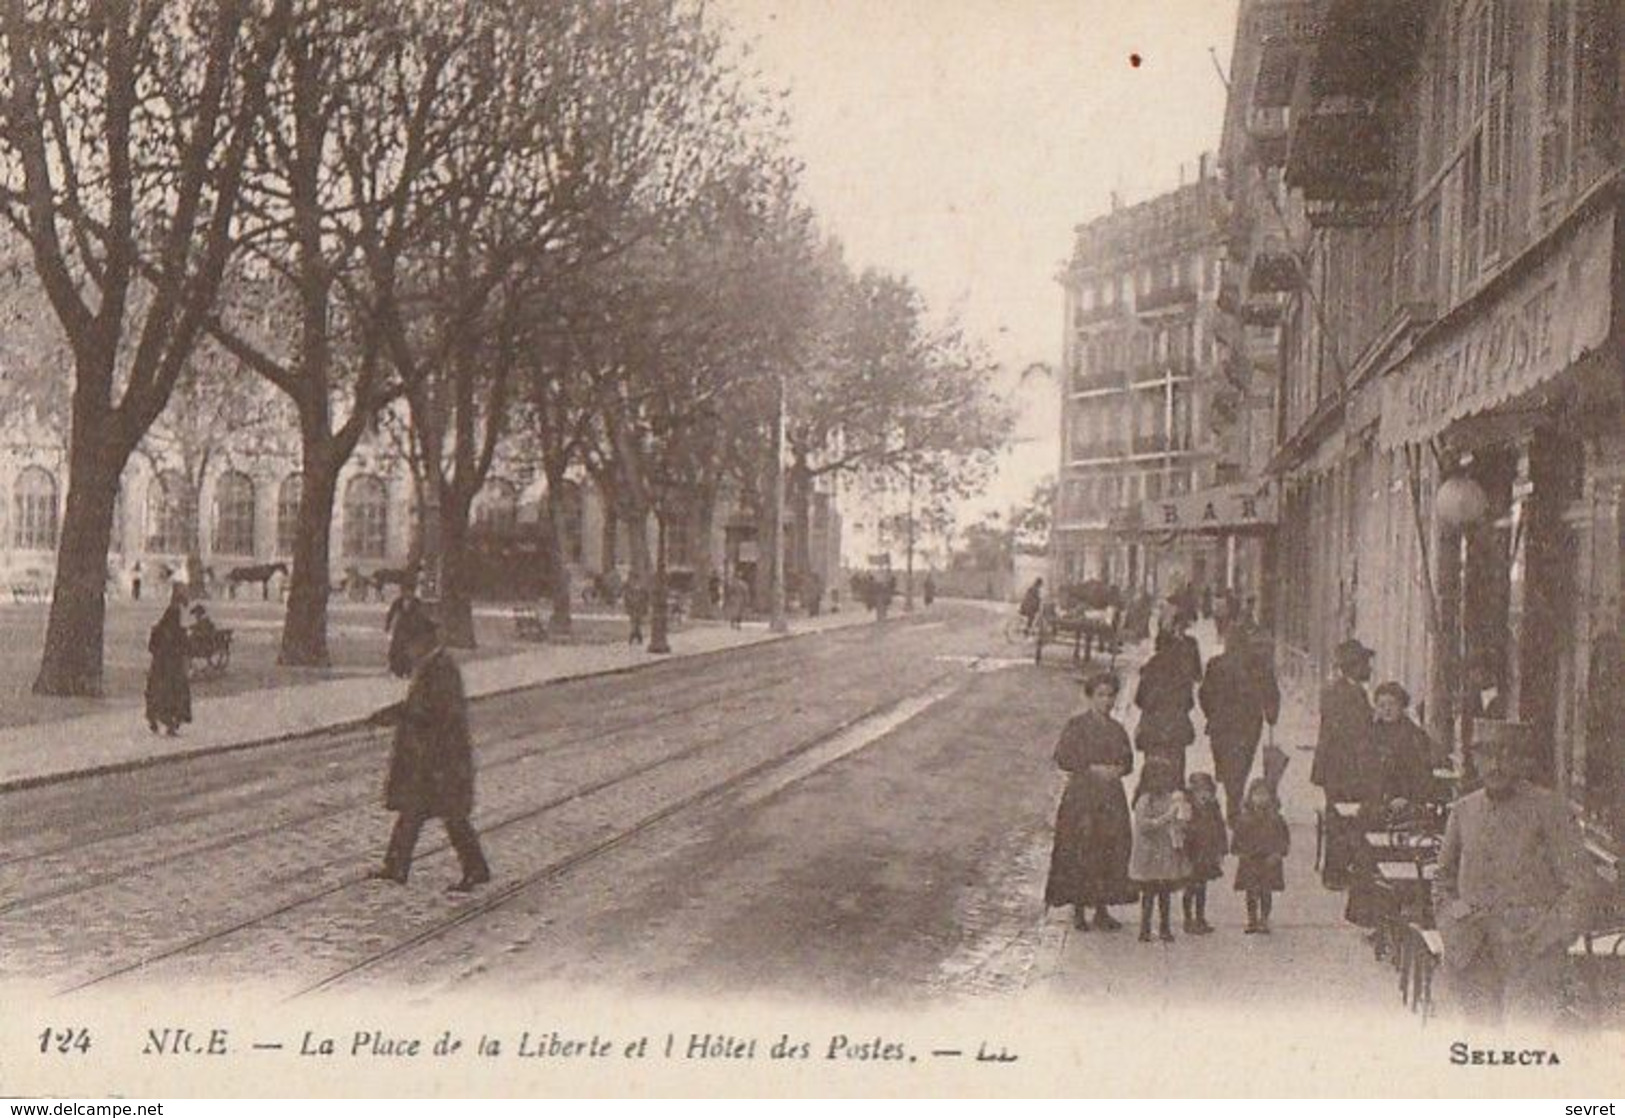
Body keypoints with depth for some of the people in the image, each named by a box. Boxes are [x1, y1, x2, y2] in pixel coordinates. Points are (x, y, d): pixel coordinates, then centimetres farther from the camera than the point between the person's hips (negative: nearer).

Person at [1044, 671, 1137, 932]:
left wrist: (1116, 770, -5)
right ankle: (1079, 910, 4)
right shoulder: (1077, 725, -3)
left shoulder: (1117, 729, 13)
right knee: (1081, 853, -6)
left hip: (1112, 798, 5)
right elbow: (1062, 757, -9)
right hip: (1082, 796, -5)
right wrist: (1092, 769, -14)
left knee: (1111, 850, 3)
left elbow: (1128, 761, 16)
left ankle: (1102, 909, 13)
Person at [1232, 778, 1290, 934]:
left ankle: (1264, 921, 15)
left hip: (1269, 861, 0)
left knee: (1266, 892, 3)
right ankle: (1252, 921, 14)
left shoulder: (1275, 819, 0)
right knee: (1251, 892, 2)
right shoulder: (1245, 819, 1)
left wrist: (1278, 853, -7)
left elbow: (1285, 838, 3)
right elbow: (1237, 839, 7)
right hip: (1250, 862, 0)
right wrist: (1240, 853, -5)